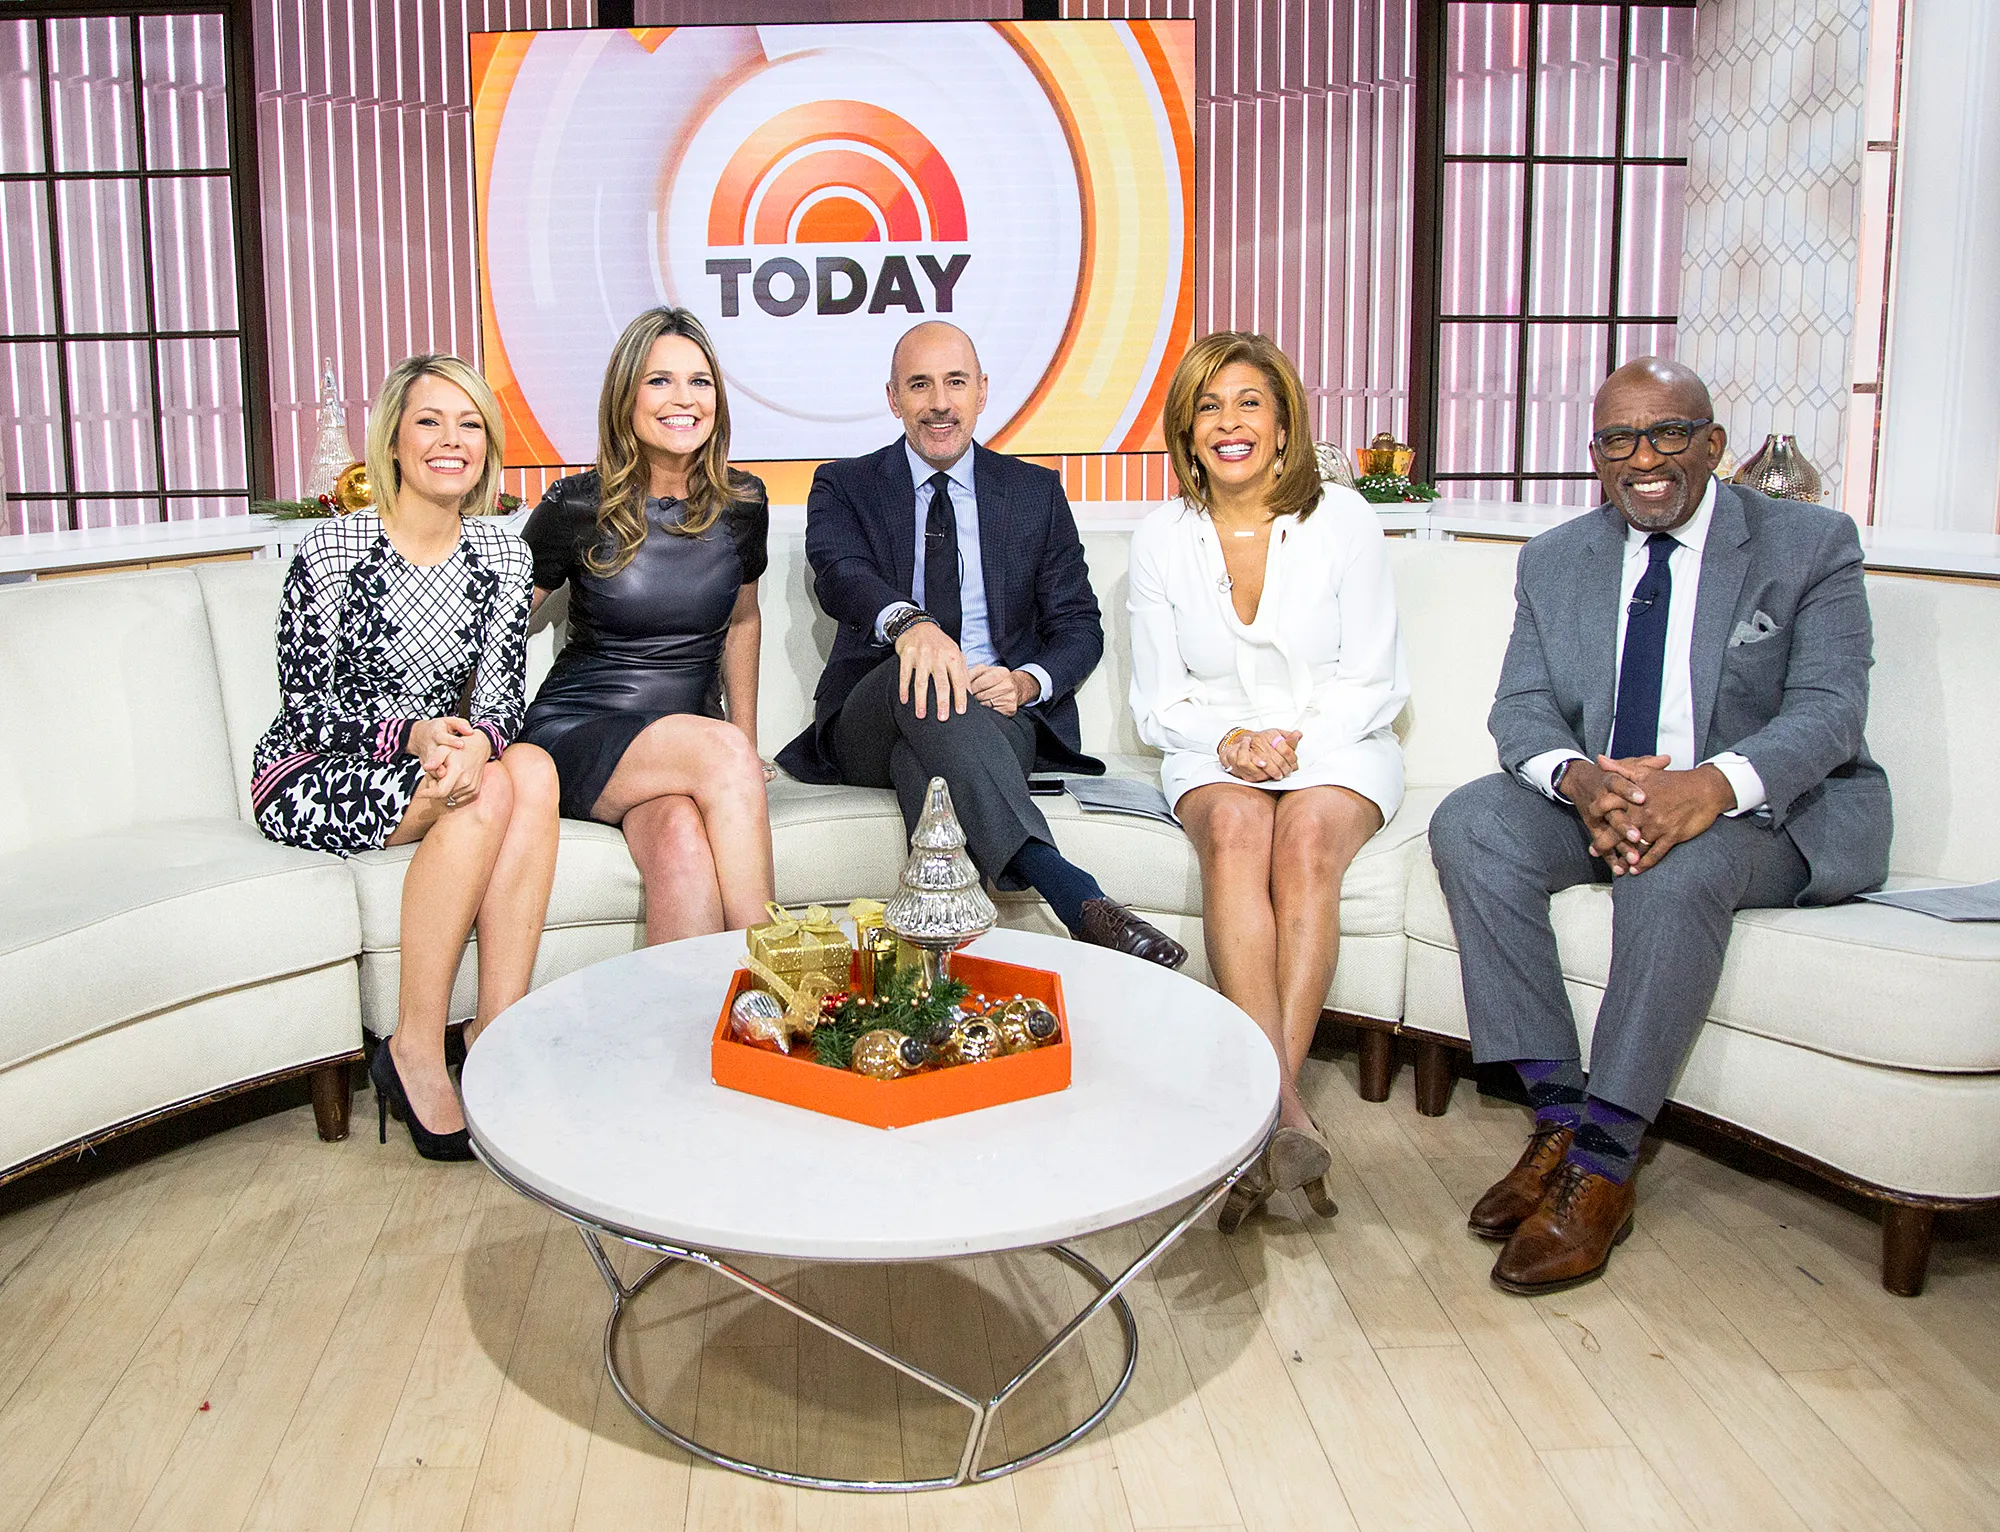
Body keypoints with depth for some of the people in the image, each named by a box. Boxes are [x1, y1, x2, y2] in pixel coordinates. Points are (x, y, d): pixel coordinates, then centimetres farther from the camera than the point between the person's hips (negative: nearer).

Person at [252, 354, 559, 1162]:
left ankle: (498, 1034, -28)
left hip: (443, 758, 4)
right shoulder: (331, 550, -11)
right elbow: (304, 707, -10)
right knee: (489, 791, -31)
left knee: (533, 770, -28)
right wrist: (413, 735, -27)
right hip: (311, 783, -4)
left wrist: (477, 741, -26)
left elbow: (500, 699, -1)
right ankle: (415, 1051, -23)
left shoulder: (502, 558, 2)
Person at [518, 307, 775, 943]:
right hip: (575, 737, -2)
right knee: (719, 750, -33)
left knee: (681, 838, -34)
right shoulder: (578, 508, -4)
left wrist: (746, 744, 15)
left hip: (690, 752, 3)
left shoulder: (742, 504, 6)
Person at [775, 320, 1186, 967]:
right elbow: (839, 574, -13)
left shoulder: (1036, 493, 15)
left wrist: (1027, 682, -14)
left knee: (922, 763, -36)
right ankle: (1074, 895, -50)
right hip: (872, 723, 0)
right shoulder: (844, 487, 10)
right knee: (919, 680, -37)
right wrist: (909, 622, -39)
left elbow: (1079, 626, 11)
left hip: (999, 718, 1)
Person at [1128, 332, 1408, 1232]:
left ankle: (1264, 1104, -34)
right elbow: (1157, 703, 6)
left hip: (1339, 747, -1)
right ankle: (1285, 1113, -40)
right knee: (1233, 830, -34)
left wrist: (1296, 740, -17)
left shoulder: (1342, 520, 0)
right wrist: (1229, 740, -14)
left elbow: (1376, 682, 0)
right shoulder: (1161, 540, 5)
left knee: (1306, 837, -34)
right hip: (1214, 755, 1)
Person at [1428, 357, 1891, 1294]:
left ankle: (1604, 1164, -29)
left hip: (1773, 808, -4)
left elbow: (1828, 709, -14)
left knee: (1678, 866, -37)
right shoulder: (1554, 560, 9)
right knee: (1470, 826, -23)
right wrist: (1579, 777, -25)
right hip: (1598, 799, 5)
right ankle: (1558, 1116, -20)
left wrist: (1713, 784, -35)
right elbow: (1522, 708, 0)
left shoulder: (1811, 543, -3)